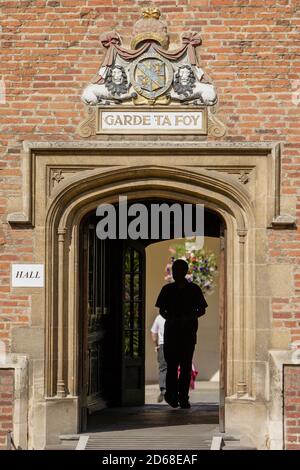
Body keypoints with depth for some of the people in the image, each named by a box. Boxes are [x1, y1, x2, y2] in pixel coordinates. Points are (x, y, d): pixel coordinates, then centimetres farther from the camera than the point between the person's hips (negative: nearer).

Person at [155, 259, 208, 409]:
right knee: (172, 364, -6)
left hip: (189, 331, 0)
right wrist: (169, 318, -10)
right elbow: (162, 310, 12)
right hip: (171, 331, 0)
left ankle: (183, 398, 3)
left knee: (186, 365, -1)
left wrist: (188, 318, -11)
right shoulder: (167, 289, 8)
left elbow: (202, 310, 7)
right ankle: (171, 394, 6)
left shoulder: (194, 289, 5)